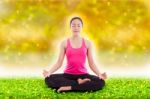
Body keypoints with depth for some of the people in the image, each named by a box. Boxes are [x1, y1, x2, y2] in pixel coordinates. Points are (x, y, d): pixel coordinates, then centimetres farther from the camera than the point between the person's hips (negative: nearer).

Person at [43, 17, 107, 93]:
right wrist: (49, 72, -17)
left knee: (101, 82, -29)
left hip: (83, 75, 0)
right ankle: (78, 83, -22)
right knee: (48, 79, -27)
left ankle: (68, 88, -23)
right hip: (68, 75, 0)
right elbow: (59, 63, 2)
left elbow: (91, 63, 3)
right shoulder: (64, 43, 4)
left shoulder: (87, 43, 4)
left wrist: (99, 74, -15)